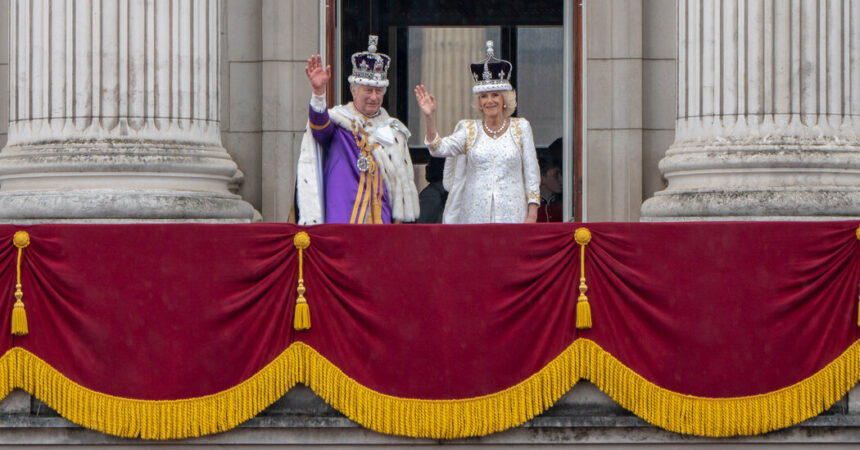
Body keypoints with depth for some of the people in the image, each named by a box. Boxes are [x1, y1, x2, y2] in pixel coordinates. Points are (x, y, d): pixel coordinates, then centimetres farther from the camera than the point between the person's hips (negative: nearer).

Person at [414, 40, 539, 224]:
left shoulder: (521, 128, 8)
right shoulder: (469, 130, 9)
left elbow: (531, 173, 7)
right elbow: (439, 148, -5)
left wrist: (532, 213, -1)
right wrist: (430, 117, -19)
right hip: (475, 214, 1)